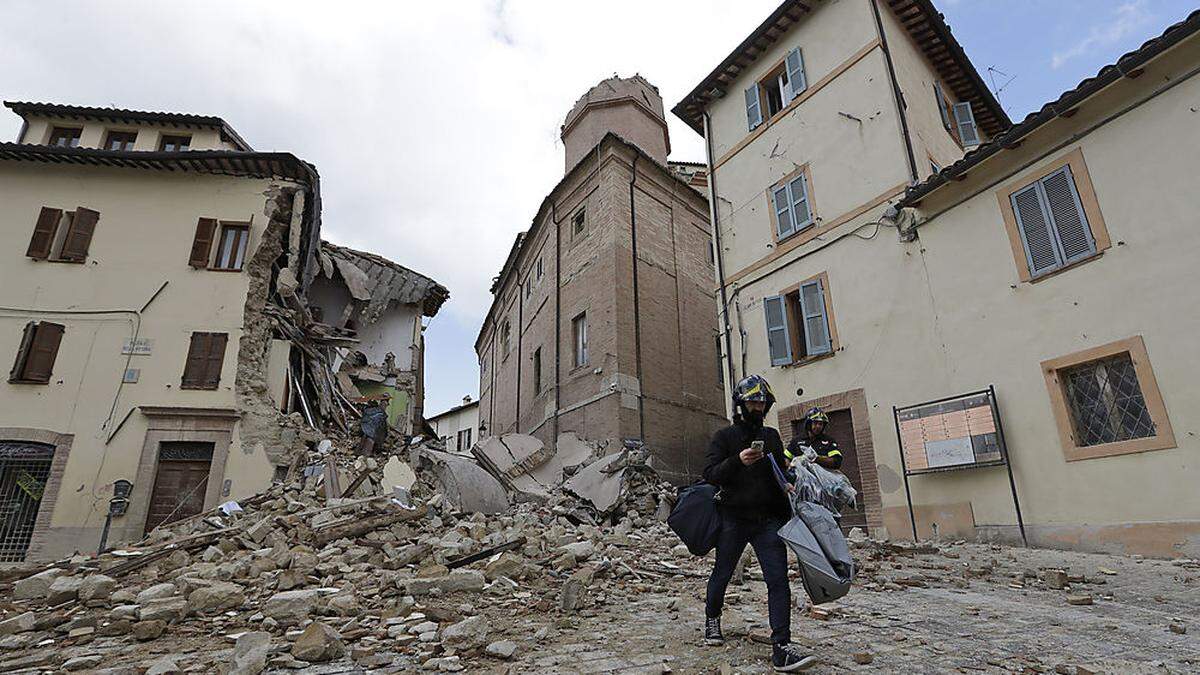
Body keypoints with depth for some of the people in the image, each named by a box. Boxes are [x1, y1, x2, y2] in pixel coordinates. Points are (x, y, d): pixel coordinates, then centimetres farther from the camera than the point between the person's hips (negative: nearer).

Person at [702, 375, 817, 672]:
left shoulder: (772, 436, 13)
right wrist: (737, 461, -24)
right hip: (734, 519, -3)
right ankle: (712, 618, 36)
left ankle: (781, 648, -5)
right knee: (722, 574, 11)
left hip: (769, 519, 3)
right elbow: (709, 474, -10)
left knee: (778, 579, -8)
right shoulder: (724, 436, -1)